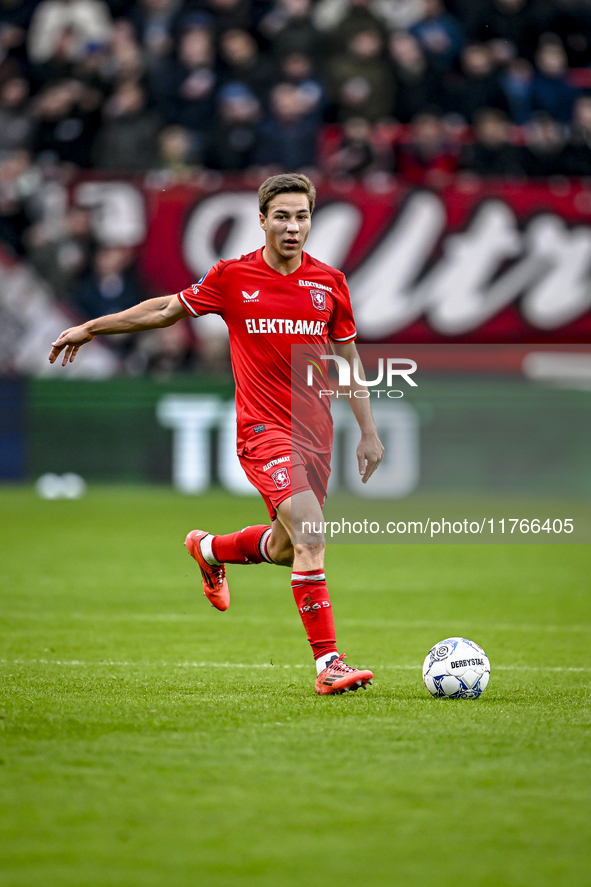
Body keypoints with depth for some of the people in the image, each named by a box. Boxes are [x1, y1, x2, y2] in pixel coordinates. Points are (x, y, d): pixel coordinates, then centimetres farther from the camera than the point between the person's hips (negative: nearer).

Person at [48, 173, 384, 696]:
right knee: (311, 534, -21)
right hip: (263, 430, -4)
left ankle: (209, 549, 46)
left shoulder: (329, 283, 4)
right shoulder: (232, 278, -2)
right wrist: (90, 328, 17)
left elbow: (348, 358, 15)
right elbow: (167, 310, 12)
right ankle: (328, 662, -21)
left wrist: (368, 432, 12)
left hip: (315, 431, 4)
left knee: (287, 547, 13)